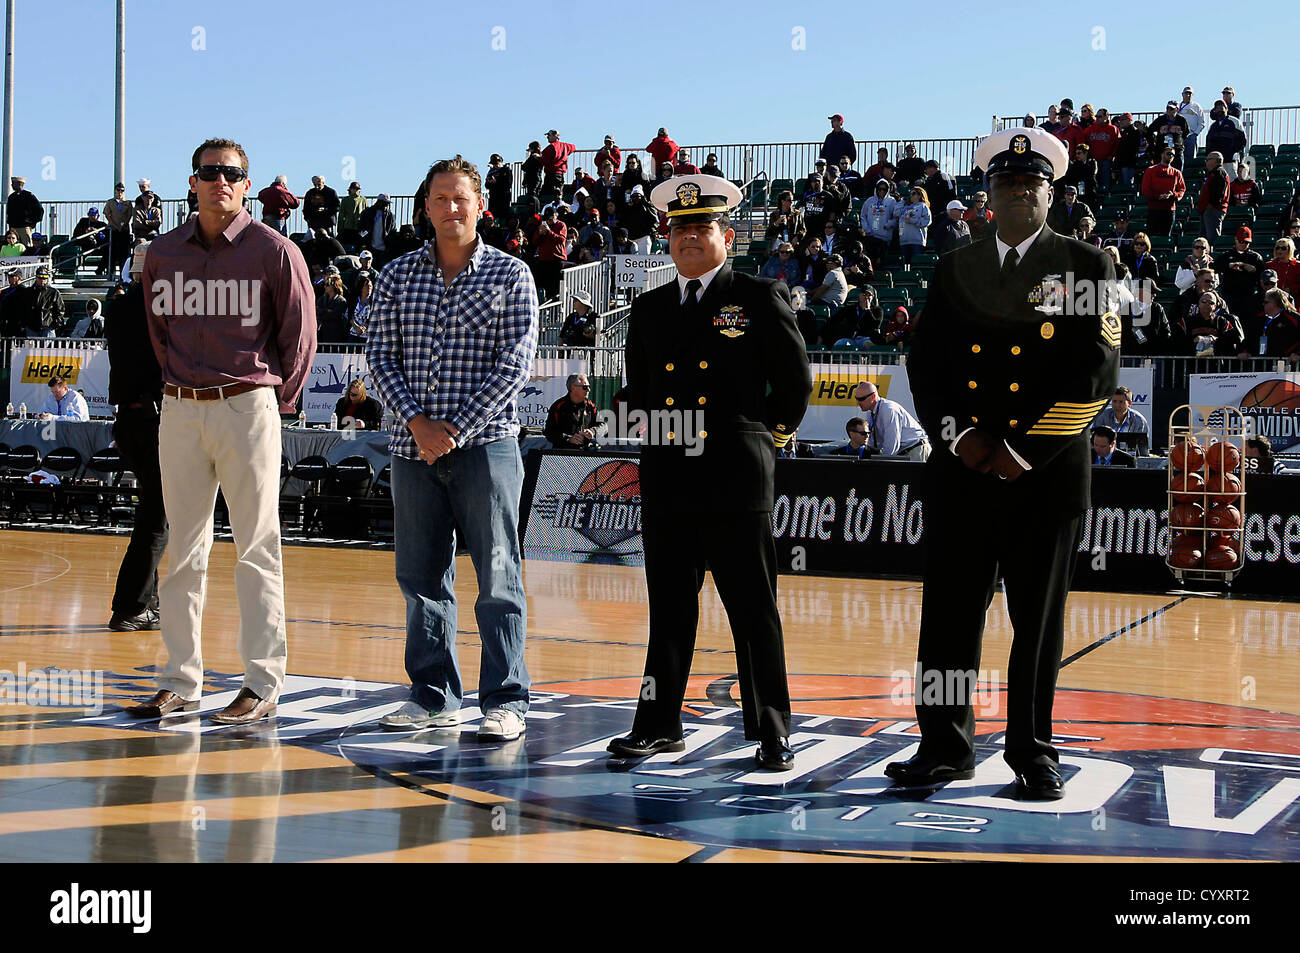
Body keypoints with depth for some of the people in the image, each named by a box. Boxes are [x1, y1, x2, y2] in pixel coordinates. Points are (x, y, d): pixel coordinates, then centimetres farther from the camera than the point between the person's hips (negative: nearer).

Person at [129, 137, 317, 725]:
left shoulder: (274, 251, -3)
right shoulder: (162, 254, 9)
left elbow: (300, 334, 1)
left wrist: (277, 401, 4)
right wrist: (180, 386, 15)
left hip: (248, 407, -4)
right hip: (179, 411, 5)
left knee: (256, 550, -2)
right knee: (183, 550, 8)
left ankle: (263, 685, 3)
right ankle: (180, 683, 15)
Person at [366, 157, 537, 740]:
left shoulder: (510, 275, 2)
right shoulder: (398, 276, 11)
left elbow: (516, 363, -6)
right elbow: (380, 358, 6)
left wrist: (456, 429, -12)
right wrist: (418, 423, -9)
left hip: (485, 444, -4)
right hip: (414, 449, 4)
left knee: (496, 576, -3)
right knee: (421, 575, 8)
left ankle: (505, 701, 3)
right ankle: (434, 696, 19)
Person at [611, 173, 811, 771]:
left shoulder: (760, 299, 2)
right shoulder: (648, 309, 15)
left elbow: (795, 381, 6)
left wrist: (766, 434, 8)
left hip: (737, 481, -4)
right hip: (667, 481, 4)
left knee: (755, 612, 1)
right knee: (669, 609, 9)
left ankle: (772, 733, 8)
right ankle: (659, 724, 17)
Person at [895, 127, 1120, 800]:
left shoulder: (1086, 267, 2)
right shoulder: (954, 270, 12)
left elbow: (1095, 375, -6)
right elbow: (925, 365, 8)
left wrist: (1022, 451, -12)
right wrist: (960, 434, -8)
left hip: (1047, 472, -2)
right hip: (962, 470, 3)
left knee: (1038, 618, 4)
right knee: (949, 611, 3)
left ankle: (1032, 753, 15)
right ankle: (946, 747, 14)